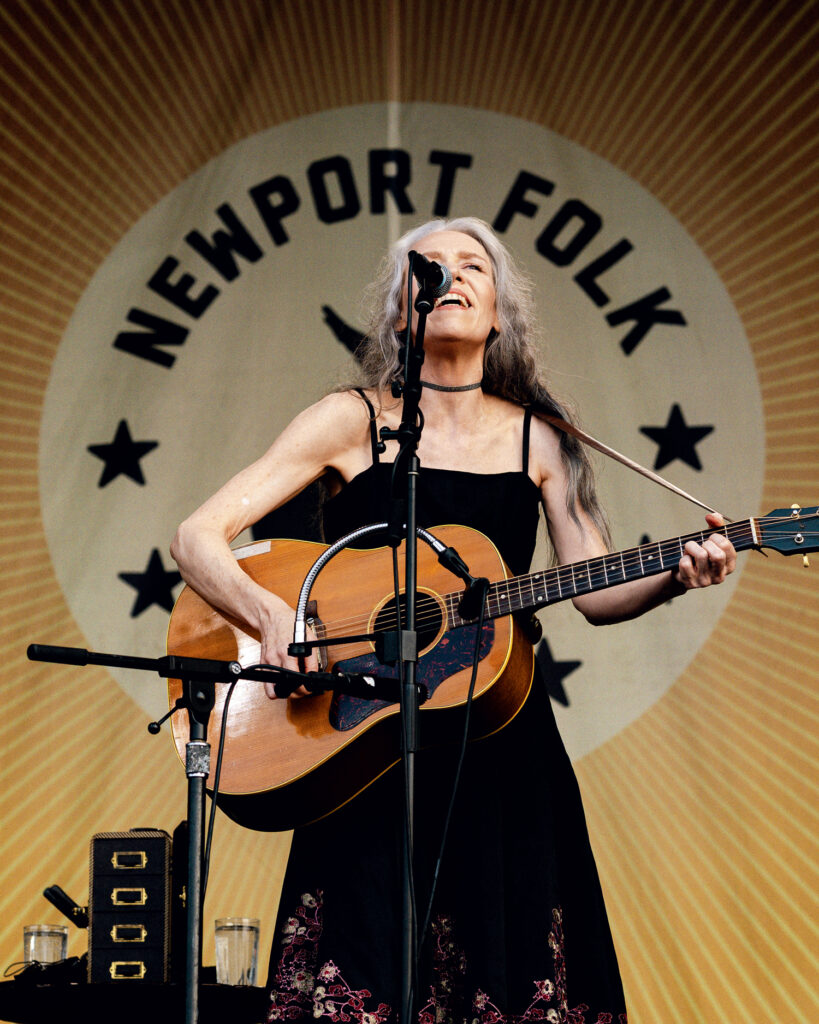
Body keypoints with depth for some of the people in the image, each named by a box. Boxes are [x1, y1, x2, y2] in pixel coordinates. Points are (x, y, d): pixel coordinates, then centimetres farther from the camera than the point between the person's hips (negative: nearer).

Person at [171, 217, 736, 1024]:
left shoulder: (536, 439, 8)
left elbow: (597, 593, 5)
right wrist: (272, 616, -25)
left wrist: (675, 577, -15)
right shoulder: (353, 421, -1)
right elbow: (197, 538, -7)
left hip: (501, 751, 3)